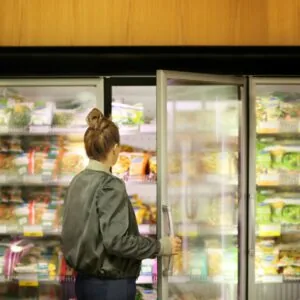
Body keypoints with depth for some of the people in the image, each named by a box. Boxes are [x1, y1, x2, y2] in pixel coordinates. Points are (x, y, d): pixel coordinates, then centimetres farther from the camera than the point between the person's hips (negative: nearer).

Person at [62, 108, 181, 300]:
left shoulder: (78, 182, 5)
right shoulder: (110, 185, -18)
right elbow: (116, 240, -24)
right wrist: (161, 246, -15)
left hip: (85, 280, 8)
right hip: (111, 284, -8)